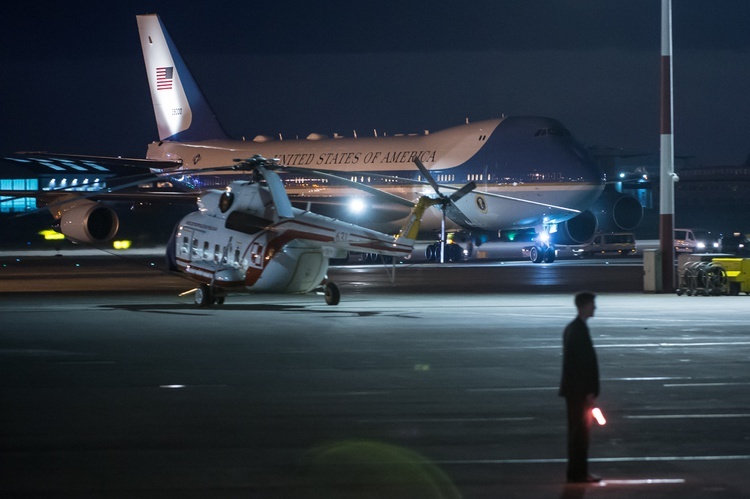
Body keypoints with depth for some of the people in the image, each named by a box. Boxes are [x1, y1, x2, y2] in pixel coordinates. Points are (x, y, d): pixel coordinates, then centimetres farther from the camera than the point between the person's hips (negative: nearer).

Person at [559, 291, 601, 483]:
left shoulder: (573, 328, 13)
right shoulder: (579, 330, -18)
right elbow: (582, 363, -21)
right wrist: (589, 392, -19)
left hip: (574, 389, 10)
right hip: (580, 390, -10)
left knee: (577, 431, 14)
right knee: (580, 431, -4)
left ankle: (577, 472, 19)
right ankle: (578, 473, -1)